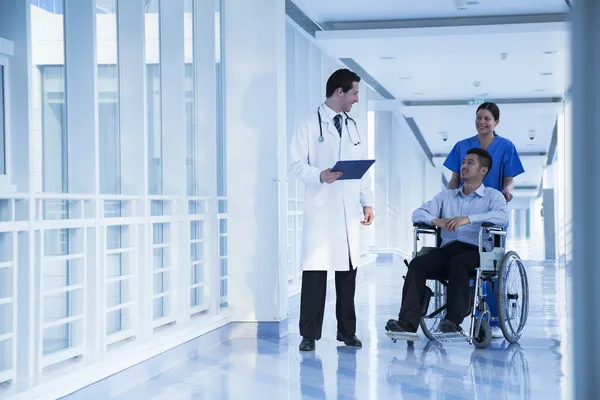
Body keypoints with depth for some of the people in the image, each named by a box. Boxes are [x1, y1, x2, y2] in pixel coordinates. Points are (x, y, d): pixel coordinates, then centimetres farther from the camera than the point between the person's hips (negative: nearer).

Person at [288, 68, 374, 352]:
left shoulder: (353, 128, 17)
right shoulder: (309, 126, 1)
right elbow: (295, 166, -4)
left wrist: (367, 202, 9)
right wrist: (320, 176, -21)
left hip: (349, 211, 5)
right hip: (320, 211, -5)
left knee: (348, 271, 6)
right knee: (314, 272, -5)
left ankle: (347, 331, 15)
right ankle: (309, 334, 2)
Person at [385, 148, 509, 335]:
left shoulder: (493, 196, 12)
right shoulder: (446, 196, 26)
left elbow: (502, 216, -11)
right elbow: (418, 213, 15)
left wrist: (468, 218, -24)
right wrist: (435, 220, -9)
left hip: (475, 251, -4)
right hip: (447, 249, 4)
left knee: (457, 263, -38)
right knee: (417, 264, -26)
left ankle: (453, 321, -43)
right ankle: (408, 323, -36)